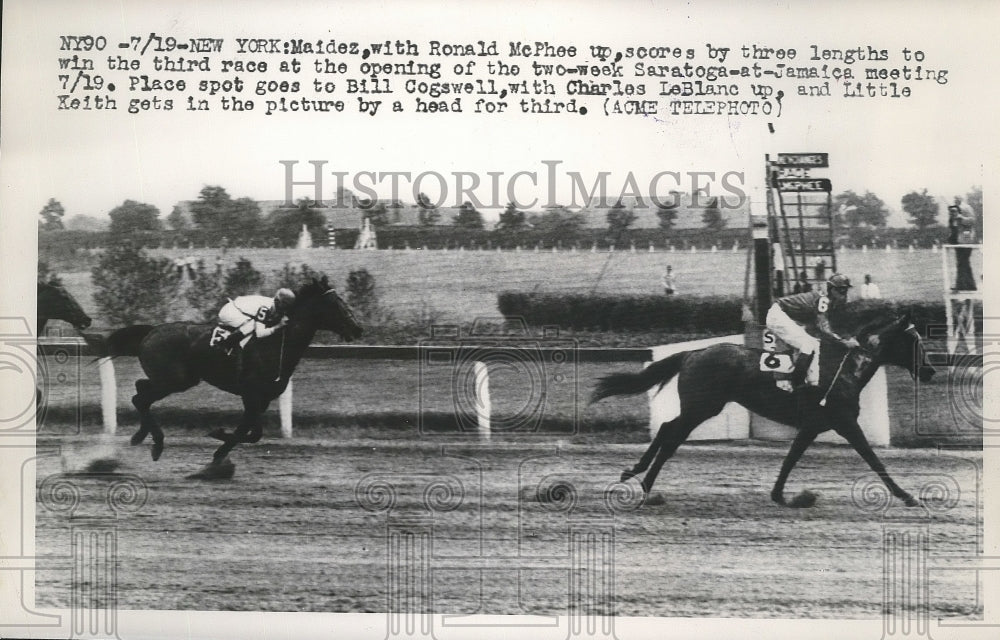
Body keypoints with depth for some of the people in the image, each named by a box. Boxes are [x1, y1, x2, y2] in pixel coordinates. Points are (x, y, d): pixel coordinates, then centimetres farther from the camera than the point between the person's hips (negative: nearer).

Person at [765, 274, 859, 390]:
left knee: (815, 344, 9)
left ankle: (813, 383, 10)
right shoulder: (822, 299, -23)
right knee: (808, 345, -20)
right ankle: (795, 383, -14)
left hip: (792, 320, 11)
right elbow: (823, 328, -33)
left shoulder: (827, 300, 6)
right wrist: (843, 341, -37)